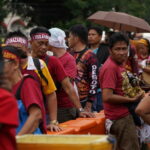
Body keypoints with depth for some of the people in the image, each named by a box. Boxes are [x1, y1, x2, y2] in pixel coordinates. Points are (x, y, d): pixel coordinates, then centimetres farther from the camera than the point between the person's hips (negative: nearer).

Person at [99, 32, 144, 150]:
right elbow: (107, 97, -24)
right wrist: (132, 99, -16)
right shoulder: (110, 67, -18)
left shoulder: (120, 64, 12)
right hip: (119, 118, -10)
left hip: (125, 115, 10)